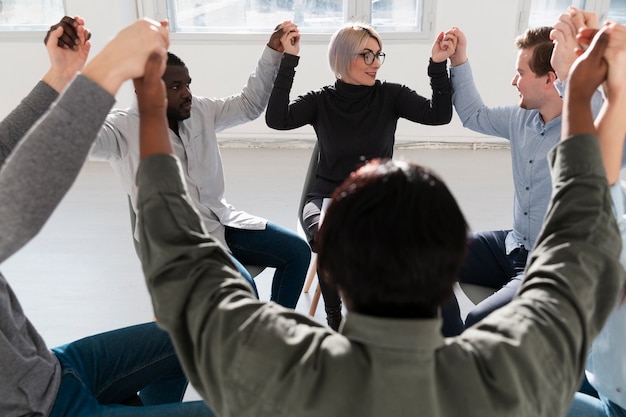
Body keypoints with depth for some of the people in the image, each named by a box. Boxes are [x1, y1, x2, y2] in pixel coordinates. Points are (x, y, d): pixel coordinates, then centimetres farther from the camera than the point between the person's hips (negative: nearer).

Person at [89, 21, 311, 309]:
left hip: (222, 220, 7)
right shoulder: (124, 128, -12)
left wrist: (273, 53, 5)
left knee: (297, 250, -1)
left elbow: (249, 104, 14)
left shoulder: (200, 110, 6)